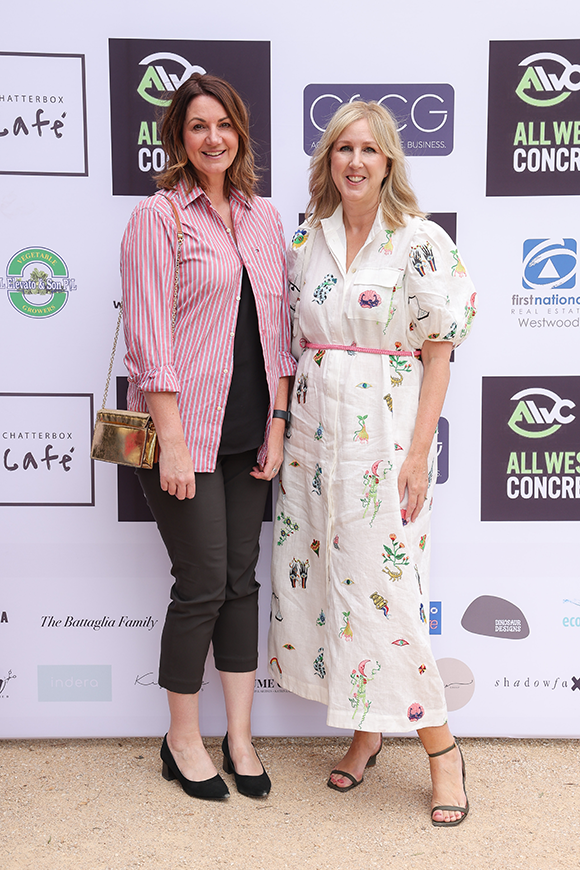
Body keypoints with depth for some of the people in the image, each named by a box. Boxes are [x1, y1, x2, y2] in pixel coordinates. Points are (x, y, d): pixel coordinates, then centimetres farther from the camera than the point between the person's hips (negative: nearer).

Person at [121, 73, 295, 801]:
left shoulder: (264, 218, 12)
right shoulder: (158, 216, -5)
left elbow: (278, 324, 11)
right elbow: (150, 335, -11)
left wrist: (276, 424, 4)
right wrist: (172, 441, -16)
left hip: (249, 432, 6)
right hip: (185, 431, -5)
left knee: (242, 579, 10)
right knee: (203, 585, 1)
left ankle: (239, 740, 25)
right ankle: (182, 742, 22)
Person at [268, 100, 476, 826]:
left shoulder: (421, 243, -5)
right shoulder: (306, 240, 9)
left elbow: (438, 354, -7)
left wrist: (418, 453, -12)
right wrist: (276, 426, 10)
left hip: (383, 435, -5)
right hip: (312, 433, 5)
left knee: (382, 585, -5)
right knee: (319, 575, 9)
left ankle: (441, 749, 15)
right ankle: (364, 729, 28)